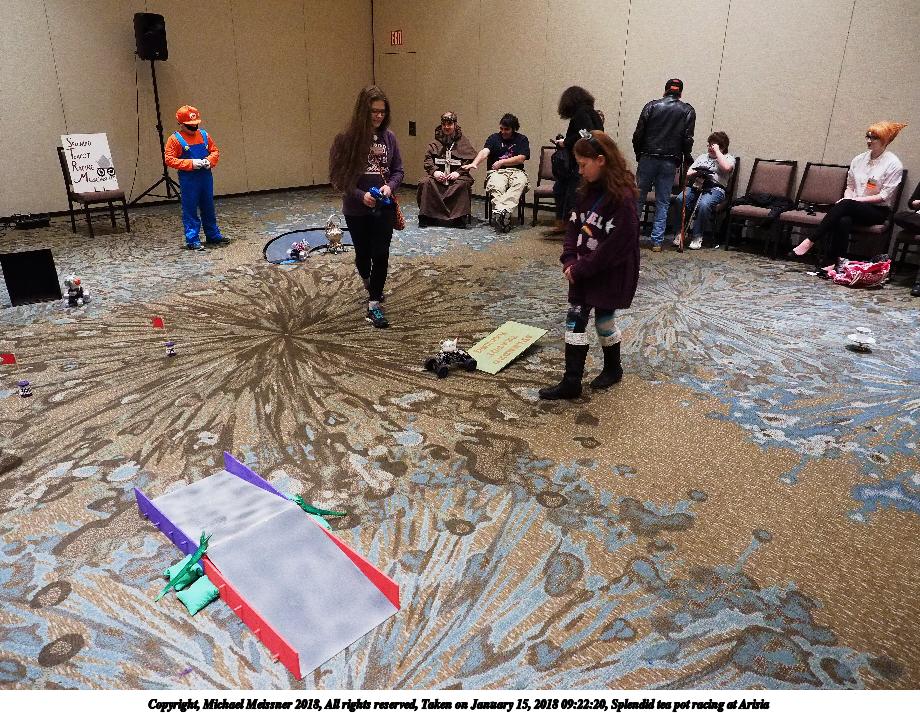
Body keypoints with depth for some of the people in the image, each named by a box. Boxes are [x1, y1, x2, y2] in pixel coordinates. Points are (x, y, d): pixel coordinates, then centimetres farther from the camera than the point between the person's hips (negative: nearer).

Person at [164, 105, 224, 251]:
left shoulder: (204, 135, 7)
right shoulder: (175, 139, -6)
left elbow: (215, 151, 13)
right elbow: (169, 159, -10)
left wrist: (209, 160, -9)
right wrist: (191, 163, -18)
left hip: (206, 177, 5)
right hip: (188, 180, -4)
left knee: (208, 207, 15)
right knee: (190, 210, 0)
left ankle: (213, 235, 27)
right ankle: (192, 240, 4)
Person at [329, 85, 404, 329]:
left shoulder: (389, 137, -1)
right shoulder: (347, 139, -10)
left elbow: (398, 170, 6)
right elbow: (338, 176, -9)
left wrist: (389, 186, -15)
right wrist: (360, 195, -21)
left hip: (384, 208, 1)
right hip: (357, 209, -1)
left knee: (381, 255, -3)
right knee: (363, 253, 14)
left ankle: (374, 306, 5)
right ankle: (367, 281, 47)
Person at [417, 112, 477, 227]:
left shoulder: (463, 141, 9)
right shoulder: (435, 142, 15)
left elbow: (470, 159, -1)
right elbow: (428, 159, 6)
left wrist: (459, 172, -15)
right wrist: (434, 171, -13)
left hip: (456, 175, -2)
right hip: (438, 174, 2)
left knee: (463, 184, -35)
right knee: (426, 182, -27)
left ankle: (460, 217, -27)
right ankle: (426, 217, -21)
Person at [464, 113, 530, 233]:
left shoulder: (521, 139, 14)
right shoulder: (494, 138, 12)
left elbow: (521, 159, 1)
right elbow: (484, 152, -7)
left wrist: (502, 162, -3)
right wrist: (474, 163, -27)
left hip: (516, 171, 0)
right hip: (497, 172, 0)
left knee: (520, 182, -36)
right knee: (496, 187, -36)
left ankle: (499, 211, -53)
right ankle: (504, 215, -50)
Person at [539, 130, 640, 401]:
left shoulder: (622, 198, -21)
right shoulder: (588, 190, 4)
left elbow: (615, 246, -24)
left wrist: (581, 268, -19)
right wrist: (570, 261, -6)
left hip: (609, 275, -7)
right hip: (582, 272, 7)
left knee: (604, 321, 10)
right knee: (575, 321, 6)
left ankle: (613, 369, 35)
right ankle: (571, 382, 13)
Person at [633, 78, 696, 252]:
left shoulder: (652, 106, 4)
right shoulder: (688, 111, 5)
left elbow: (638, 134, 0)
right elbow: (687, 139, -2)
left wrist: (639, 153, 12)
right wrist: (686, 158, 12)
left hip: (647, 158, 0)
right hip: (670, 162, 0)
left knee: (638, 198, 8)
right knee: (663, 202, 5)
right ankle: (657, 241, 4)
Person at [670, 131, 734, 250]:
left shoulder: (728, 158, 13)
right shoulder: (702, 156, 30)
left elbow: (726, 167, -13)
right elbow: (688, 173, 21)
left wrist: (717, 151, -2)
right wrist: (695, 173, -4)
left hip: (715, 188, -4)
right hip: (696, 186, 4)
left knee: (704, 204, -38)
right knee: (680, 199, -29)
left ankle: (697, 236, -23)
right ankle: (682, 231, -18)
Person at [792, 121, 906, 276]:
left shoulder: (893, 164, -3)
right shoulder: (858, 160, 13)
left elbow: (884, 196, -8)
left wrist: (857, 199, -16)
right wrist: (848, 198, -5)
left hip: (878, 210, -4)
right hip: (853, 209, 4)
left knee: (844, 205, -34)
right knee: (843, 220, -34)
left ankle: (810, 241, -35)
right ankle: (829, 262, -42)